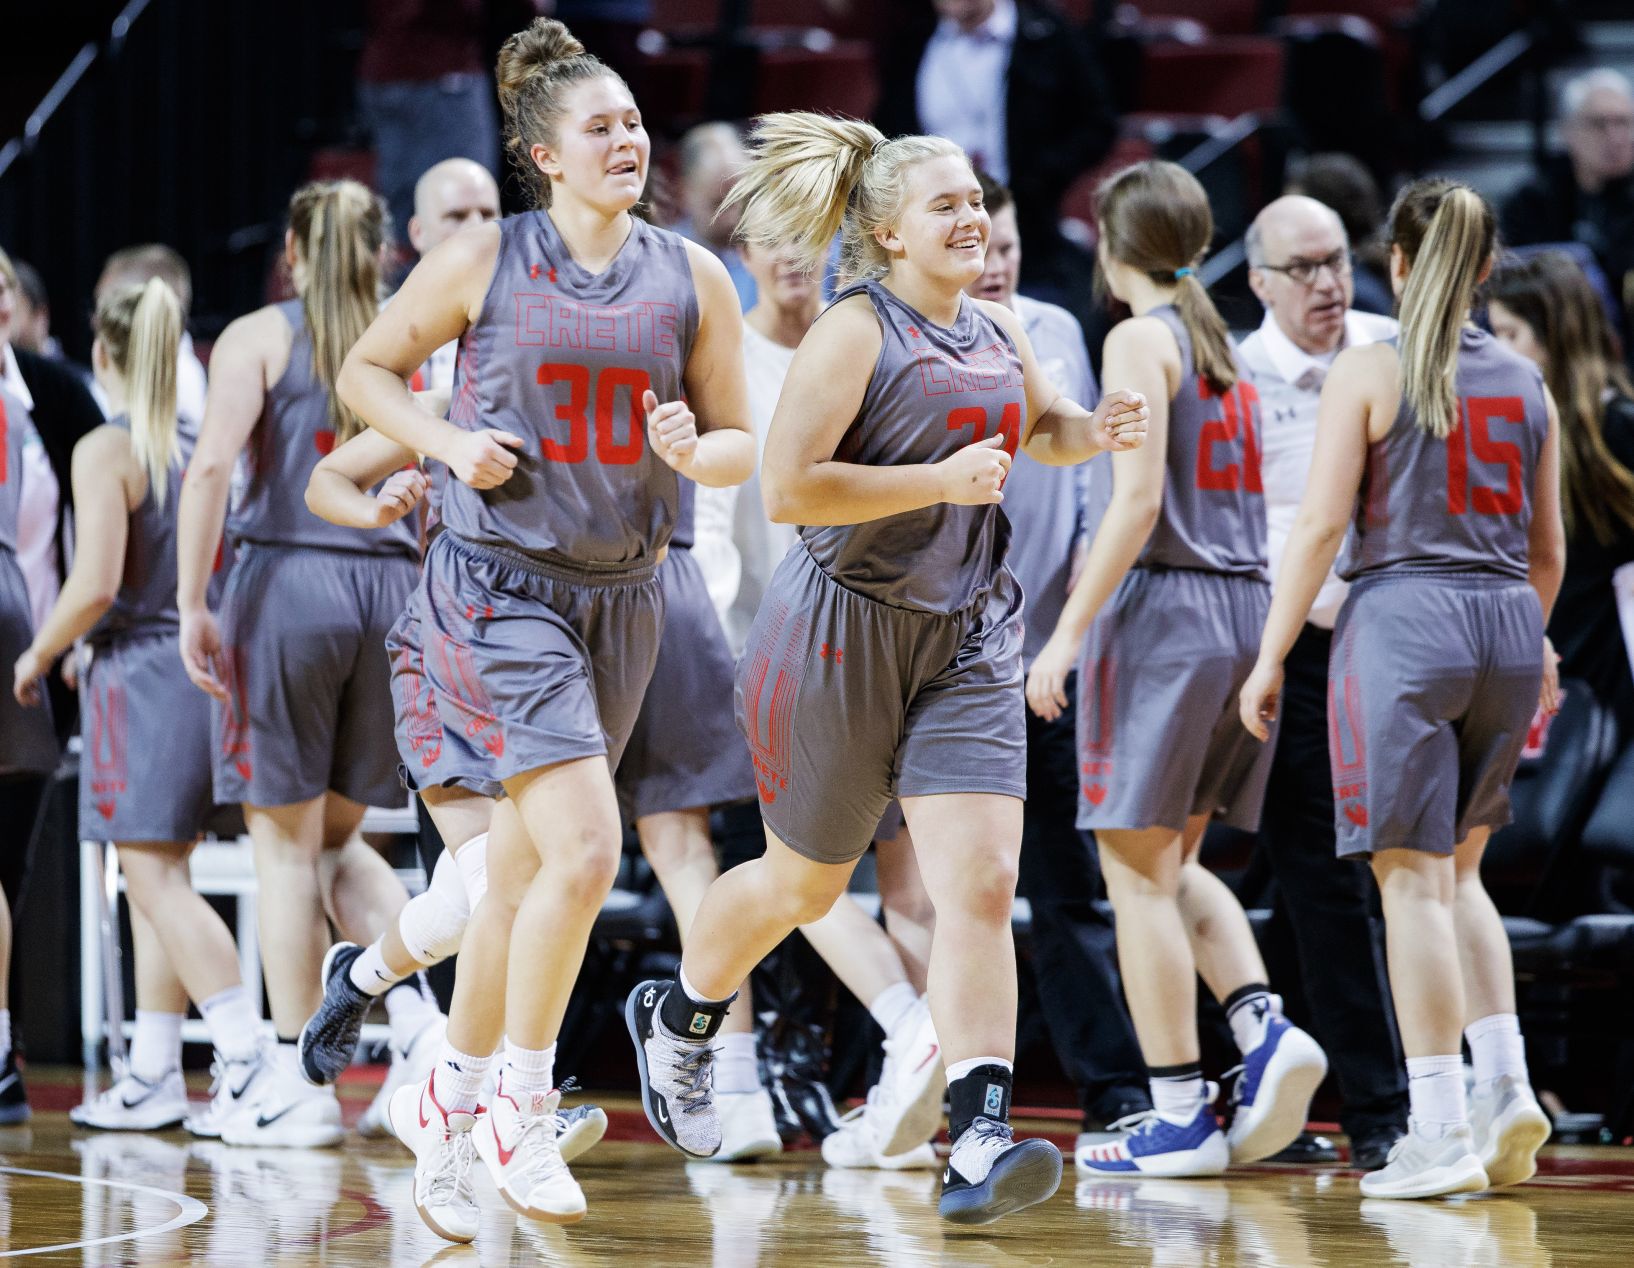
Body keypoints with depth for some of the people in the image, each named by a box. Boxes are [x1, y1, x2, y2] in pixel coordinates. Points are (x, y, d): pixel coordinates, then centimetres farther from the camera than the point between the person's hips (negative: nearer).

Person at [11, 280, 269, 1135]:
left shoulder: (106, 452, -10)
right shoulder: (202, 447, 9)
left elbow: (94, 586, -16)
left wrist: (38, 657, -2)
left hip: (139, 671, -7)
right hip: (206, 666, 7)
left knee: (157, 880, -7)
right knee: (158, 879, 13)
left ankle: (249, 1057, -19)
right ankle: (152, 1076, 16)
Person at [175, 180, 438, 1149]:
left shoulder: (260, 339, 1)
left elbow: (214, 463, -12)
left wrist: (193, 604, -11)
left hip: (288, 584, -3)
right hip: (393, 590, 3)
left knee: (287, 843, 4)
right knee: (339, 838, 17)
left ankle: (300, 1086, 4)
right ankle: (419, 1014, -6)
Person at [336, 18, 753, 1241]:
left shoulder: (693, 279, 2)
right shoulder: (482, 262, -5)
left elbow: (743, 443, 8)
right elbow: (367, 371, 6)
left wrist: (694, 450, -14)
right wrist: (449, 444, -10)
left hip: (621, 595, 4)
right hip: (498, 587, -4)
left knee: (524, 872, 12)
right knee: (585, 848, -20)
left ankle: (448, 1104, 29)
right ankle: (523, 1107, -3)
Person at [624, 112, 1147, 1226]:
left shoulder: (998, 332, 8)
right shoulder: (857, 331, -13)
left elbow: (1042, 427, 30)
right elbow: (787, 486, -22)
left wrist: (1096, 431, 7)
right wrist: (942, 480, -22)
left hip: (967, 641, 5)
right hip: (846, 628, -5)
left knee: (982, 886, -12)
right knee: (805, 882, 13)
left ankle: (982, 1145, -17)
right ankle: (679, 1018, 42)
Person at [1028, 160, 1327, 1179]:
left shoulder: (1141, 339, -7)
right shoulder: (1225, 347, 16)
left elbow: (1140, 498, -16)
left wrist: (1069, 632, -16)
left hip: (1162, 605, -8)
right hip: (1245, 609, 8)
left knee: (1138, 868, -2)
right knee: (1174, 864, 16)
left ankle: (1181, 1116, -3)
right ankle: (1267, 1028, -4)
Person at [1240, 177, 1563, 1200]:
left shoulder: (1369, 373, -3)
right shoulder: (1527, 384, 10)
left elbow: (1322, 524, -8)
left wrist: (1271, 655, -3)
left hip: (1405, 618, -5)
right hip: (1505, 622, 5)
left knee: (1416, 875, -3)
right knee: (1457, 868, 18)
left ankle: (1441, 1130, -5)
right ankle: (1506, 1083, 4)